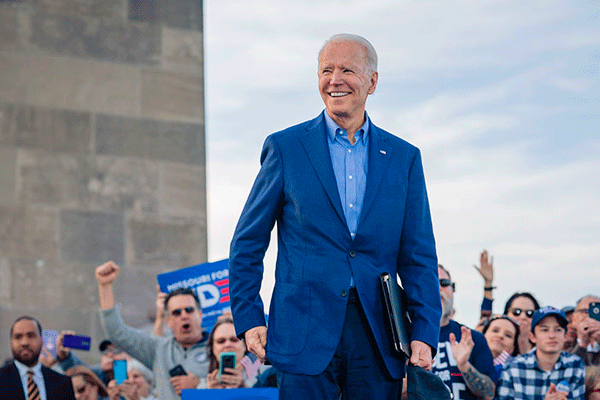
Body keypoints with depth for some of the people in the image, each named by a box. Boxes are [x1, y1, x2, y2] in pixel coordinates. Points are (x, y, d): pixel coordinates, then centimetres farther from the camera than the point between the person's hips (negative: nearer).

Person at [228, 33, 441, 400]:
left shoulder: (403, 157, 10)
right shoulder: (285, 147, 5)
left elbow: (419, 257, 9)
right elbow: (247, 244, 7)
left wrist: (424, 335, -2)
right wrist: (248, 319, -2)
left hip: (378, 339, 2)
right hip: (306, 333, -2)